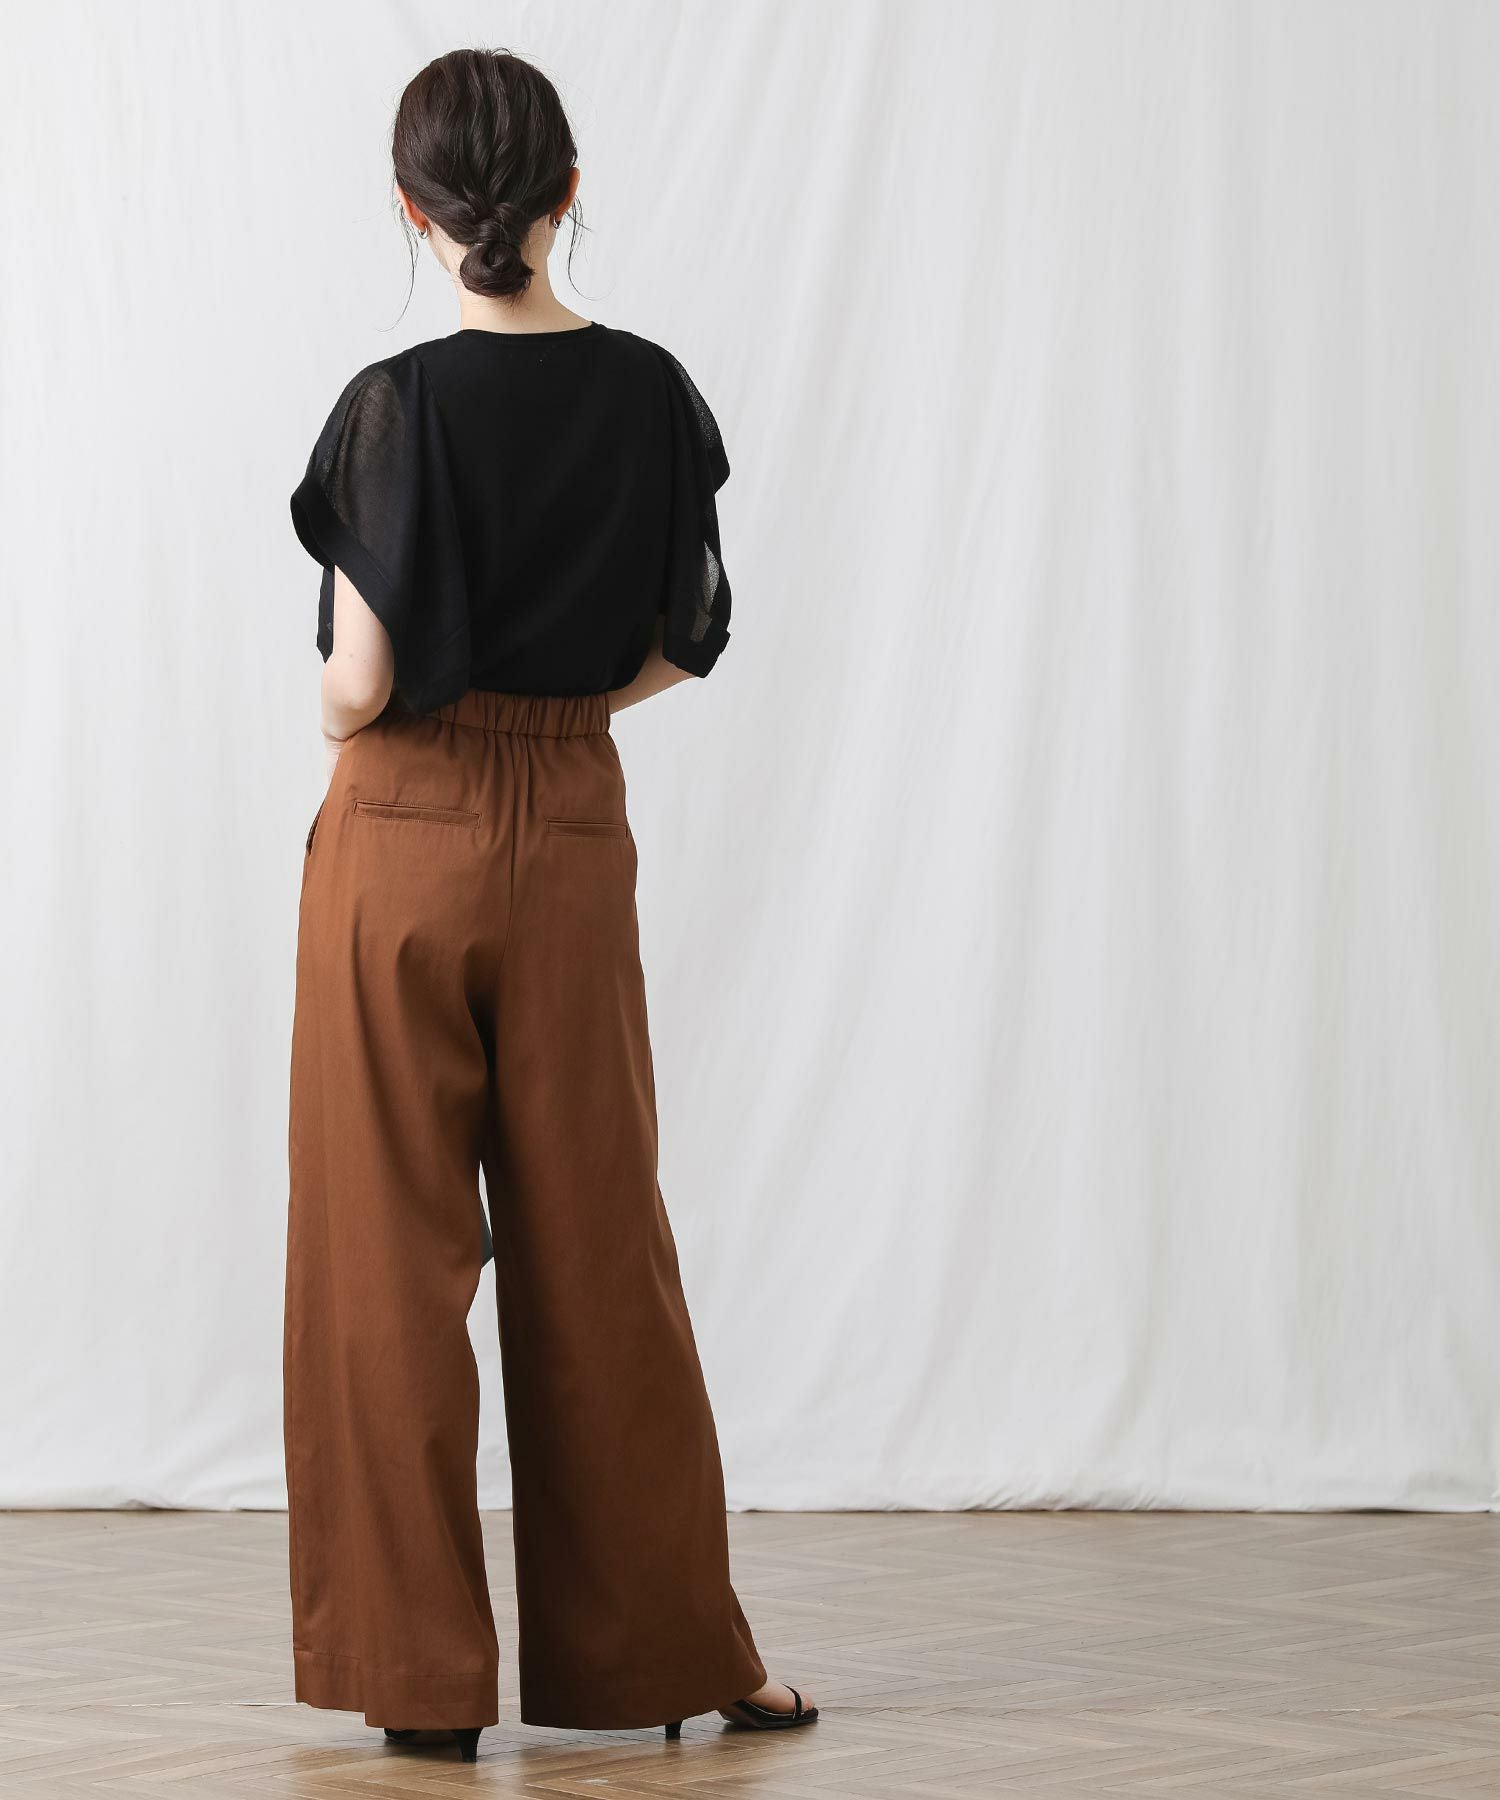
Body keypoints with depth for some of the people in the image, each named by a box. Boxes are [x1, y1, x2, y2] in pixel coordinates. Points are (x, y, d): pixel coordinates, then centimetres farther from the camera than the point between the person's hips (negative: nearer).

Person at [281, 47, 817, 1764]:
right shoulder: (651, 394, -1)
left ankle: (419, 1664, 6)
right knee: (594, 1238, 11)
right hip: (574, 833, 4)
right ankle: (664, 1643, 17)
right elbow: (685, 642, 7)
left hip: (402, 840, -3)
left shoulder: (398, 407, -14)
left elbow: (363, 681, -16)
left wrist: (338, 719, 6)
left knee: (391, 1249, 4)